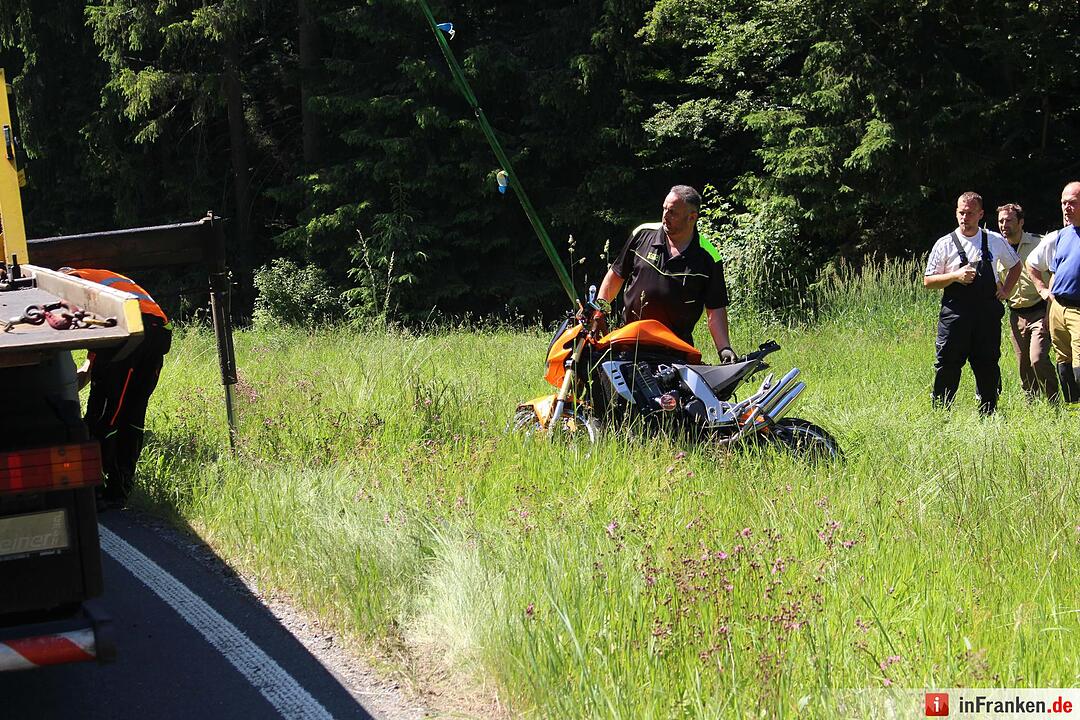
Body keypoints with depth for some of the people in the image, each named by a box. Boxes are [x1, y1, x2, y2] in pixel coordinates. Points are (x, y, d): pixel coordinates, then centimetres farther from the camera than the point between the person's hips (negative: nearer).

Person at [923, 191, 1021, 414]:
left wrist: (1006, 290, 11)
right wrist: (955, 276, -13)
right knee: (948, 365, -5)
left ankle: (988, 415, 14)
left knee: (988, 365, 5)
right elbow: (928, 281, 2)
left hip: (988, 313, 2)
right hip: (955, 313, -2)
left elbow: (1015, 266, 26)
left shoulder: (996, 241, 8)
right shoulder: (945, 244, 2)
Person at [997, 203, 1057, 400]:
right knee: (1024, 367, 6)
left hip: (1040, 312, -5)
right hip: (1016, 315, 5)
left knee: (1038, 359, -19)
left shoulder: (1039, 244, -5)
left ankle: (1054, 402, -6)